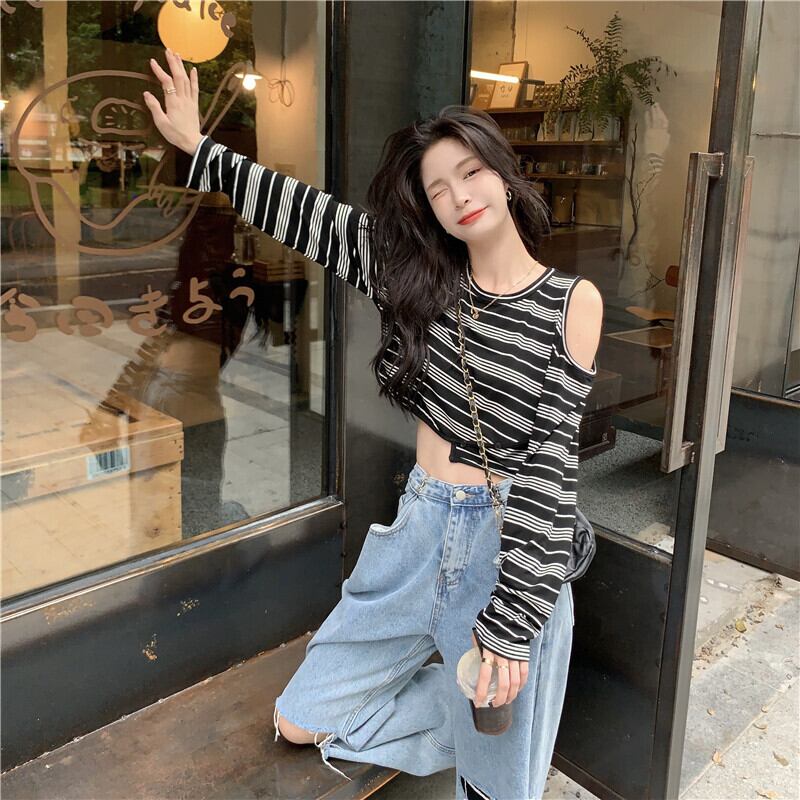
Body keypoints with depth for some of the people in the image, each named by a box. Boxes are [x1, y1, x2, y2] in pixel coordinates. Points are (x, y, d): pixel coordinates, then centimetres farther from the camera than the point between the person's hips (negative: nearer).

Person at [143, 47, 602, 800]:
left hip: (505, 551, -4)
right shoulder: (421, 276, 0)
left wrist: (511, 621, -18)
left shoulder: (572, 301, -11)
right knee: (301, 722, 14)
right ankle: (467, 704, 33)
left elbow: (550, 462, -16)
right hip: (416, 532, 4)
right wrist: (199, 147, 6)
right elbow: (312, 213, 4)